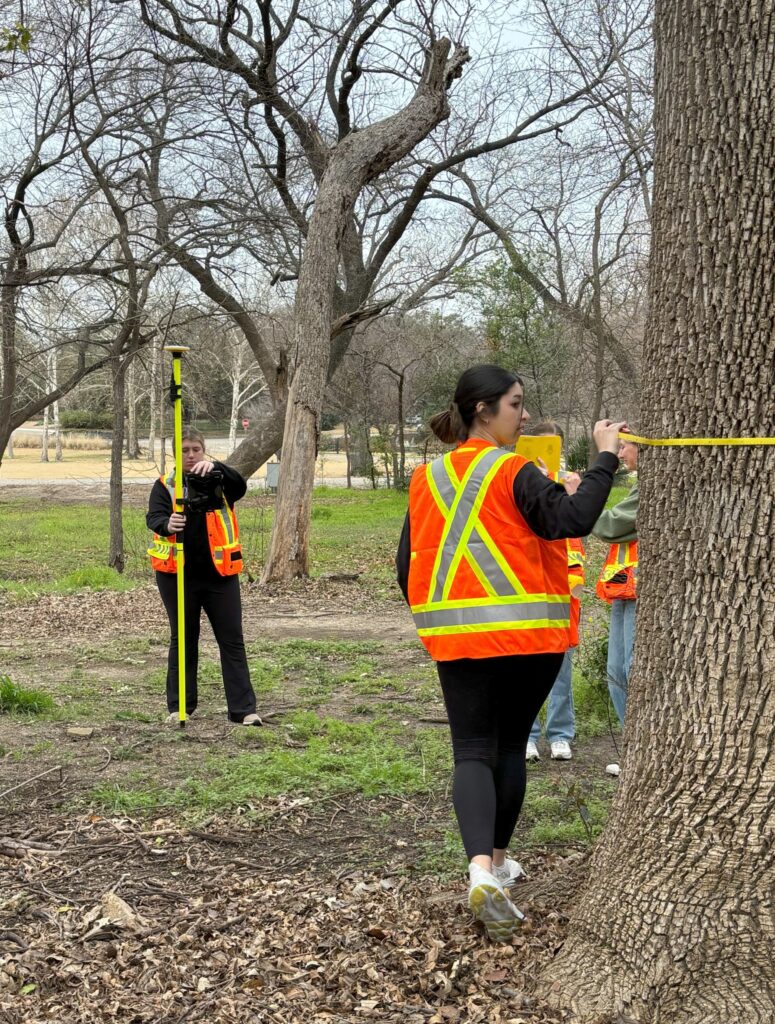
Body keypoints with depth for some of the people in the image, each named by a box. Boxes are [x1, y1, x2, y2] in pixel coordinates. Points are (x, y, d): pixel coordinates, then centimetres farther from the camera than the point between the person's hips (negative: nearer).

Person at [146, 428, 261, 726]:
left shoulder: (218, 480, 4)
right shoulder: (165, 485, 3)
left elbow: (240, 487, -18)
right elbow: (154, 517, -12)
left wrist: (215, 467, -37)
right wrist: (167, 525, -37)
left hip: (219, 573, 0)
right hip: (178, 575, 0)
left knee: (232, 640, 0)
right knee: (182, 639, 10)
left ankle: (243, 709, 4)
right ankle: (179, 707, 19)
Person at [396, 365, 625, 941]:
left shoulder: (427, 478, 6)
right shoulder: (513, 473, -9)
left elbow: (407, 564, 9)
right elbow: (573, 520, -20)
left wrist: (430, 616, 23)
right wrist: (606, 458, -11)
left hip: (456, 636, 3)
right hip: (527, 634, -3)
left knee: (473, 751, 2)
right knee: (511, 746, 15)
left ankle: (482, 868, -19)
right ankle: (498, 860, 28)